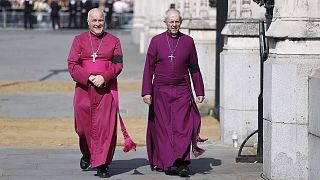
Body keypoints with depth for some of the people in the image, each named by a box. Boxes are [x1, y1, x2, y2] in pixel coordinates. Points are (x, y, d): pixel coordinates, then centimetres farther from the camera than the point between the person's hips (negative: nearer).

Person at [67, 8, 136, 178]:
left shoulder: (113, 41, 9)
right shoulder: (79, 40, 8)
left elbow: (118, 64, 0)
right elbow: (72, 65, 0)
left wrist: (104, 77, -16)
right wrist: (89, 78, -14)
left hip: (107, 89, -1)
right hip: (84, 89, 1)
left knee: (105, 126, -7)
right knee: (84, 124, 5)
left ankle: (101, 164, -2)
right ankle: (87, 154, 33)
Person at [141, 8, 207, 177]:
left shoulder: (188, 41, 7)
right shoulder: (156, 41, 5)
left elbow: (194, 69, 13)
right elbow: (149, 68, 4)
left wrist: (199, 92, 10)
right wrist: (146, 92, -4)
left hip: (182, 91, 0)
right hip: (161, 91, 0)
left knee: (182, 127, -11)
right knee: (164, 128, 0)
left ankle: (182, 163, -15)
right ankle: (167, 163, 7)